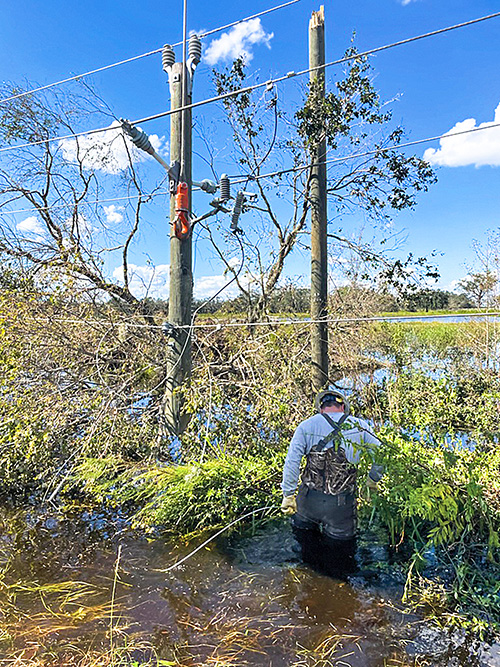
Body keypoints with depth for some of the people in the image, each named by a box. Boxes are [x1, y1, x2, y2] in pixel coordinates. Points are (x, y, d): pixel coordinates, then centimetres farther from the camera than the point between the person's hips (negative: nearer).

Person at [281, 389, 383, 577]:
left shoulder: (306, 426, -2)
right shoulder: (359, 426, 1)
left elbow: (292, 462, -10)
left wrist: (288, 494, -4)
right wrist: (372, 481, 20)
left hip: (310, 498, 1)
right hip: (342, 503, 0)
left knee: (302, 527, 29)